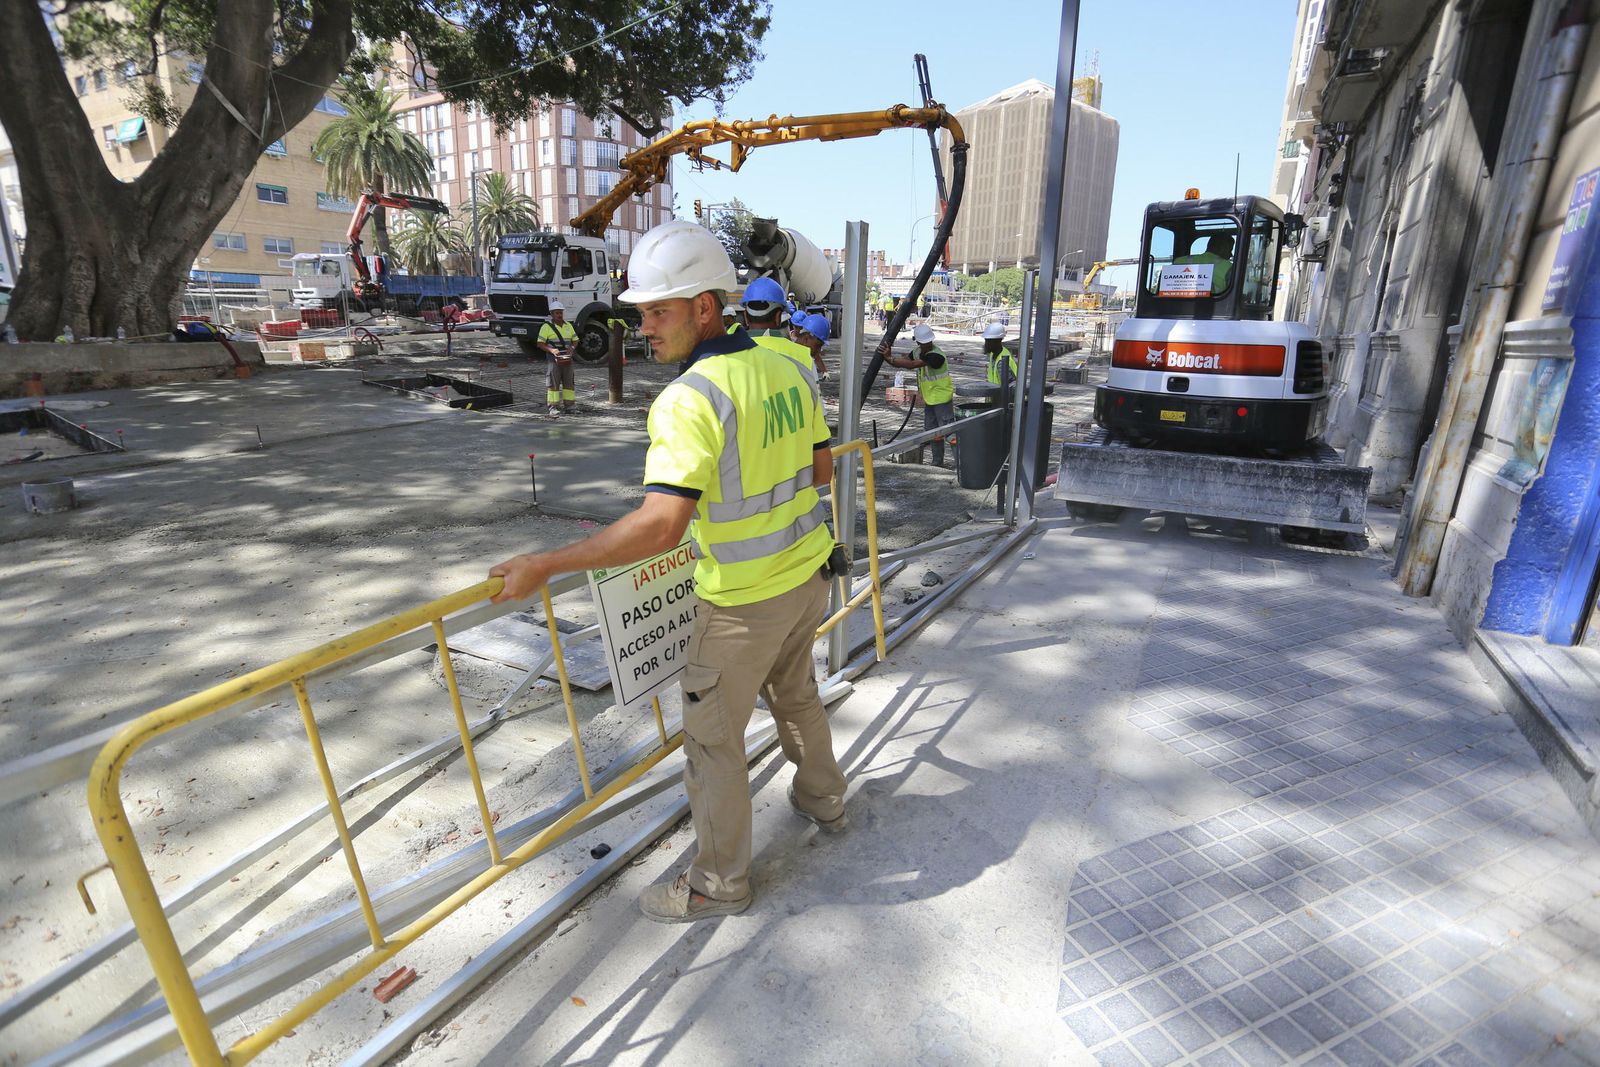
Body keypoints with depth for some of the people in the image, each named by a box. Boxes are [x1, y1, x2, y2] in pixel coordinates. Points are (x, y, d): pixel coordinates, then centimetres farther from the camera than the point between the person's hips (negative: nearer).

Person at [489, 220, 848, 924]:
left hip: (743, 601, -8)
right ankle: (823, 802, 53)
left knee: (712, 737, 11)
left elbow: (661, 526, -34)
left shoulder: (689, 399, -25)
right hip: (808, 573, 8)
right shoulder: (790, 370, -1)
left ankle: (718, 882, 30)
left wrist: (545, 566, -28)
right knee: (795, 694, 30)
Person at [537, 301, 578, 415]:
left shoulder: (568, 325, 12)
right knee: (553, 383, -4)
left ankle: (569, 404, 17)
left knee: (568, 381, 8)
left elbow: (575, 340, 15)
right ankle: (553, 407, -3)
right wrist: (551, 350, -24)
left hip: (567, 359, 5)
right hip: (553, 359, -5)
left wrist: (572, 348, -7)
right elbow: (540, 343, -8)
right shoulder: (546, 327, -4)